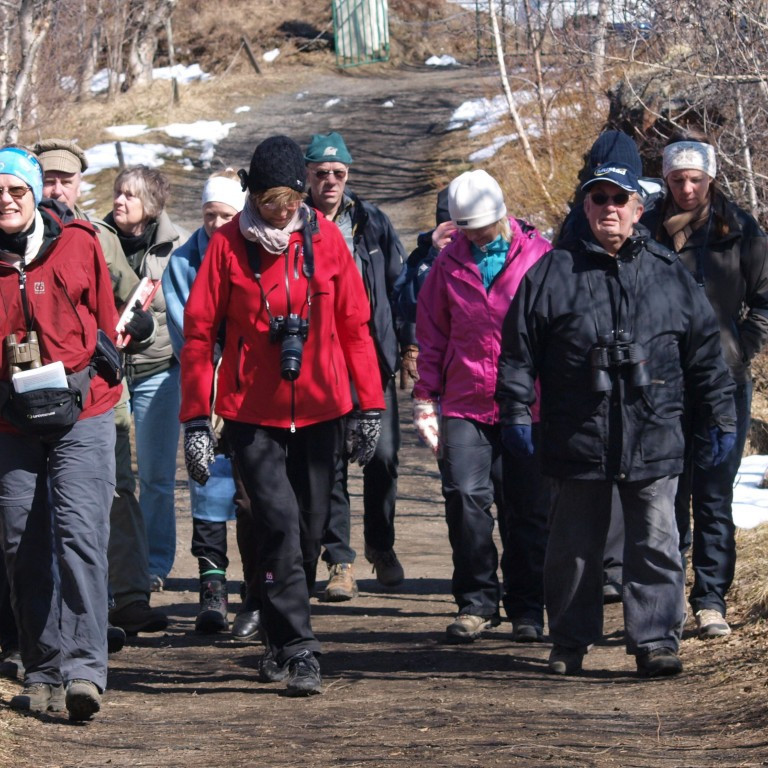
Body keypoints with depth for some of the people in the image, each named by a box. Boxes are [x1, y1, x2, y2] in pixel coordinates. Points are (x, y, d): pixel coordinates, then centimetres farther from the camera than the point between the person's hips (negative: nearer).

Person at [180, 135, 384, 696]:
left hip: (320, 412, 3)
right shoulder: (229, 244, -5)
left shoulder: (325, 238, 1)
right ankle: (298, 650, -14)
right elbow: (199, 330, -2)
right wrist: (196, 419, -6)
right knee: (280, 524, -13)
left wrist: (370, 406, 5)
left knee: (310, 529, 9)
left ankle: (281, 641, 25)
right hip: (253, 413, -3)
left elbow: (354, 324, 7)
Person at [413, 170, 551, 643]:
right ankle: (477, 602, 3)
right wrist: (426, 396, 10)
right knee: (466, 497, -11)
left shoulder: (539, 257, 0)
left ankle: (527, 609, 15)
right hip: (463, 404, 2)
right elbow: (432, 334, 15)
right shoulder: (450, 263, 9)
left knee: (525, 511, 4)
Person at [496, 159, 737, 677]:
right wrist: (516, 411, -2)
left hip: (653, 440, 0)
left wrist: (721, 418, 11)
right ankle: (570, 643, 19)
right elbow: (518, 349, 5)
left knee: (656, 545, -3)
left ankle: (656, 640, 1)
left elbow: (705, 352, 13)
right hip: (577, 438, 0)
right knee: (574, 547, 8)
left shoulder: (670, 274, 9)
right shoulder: (552, 274, 4)